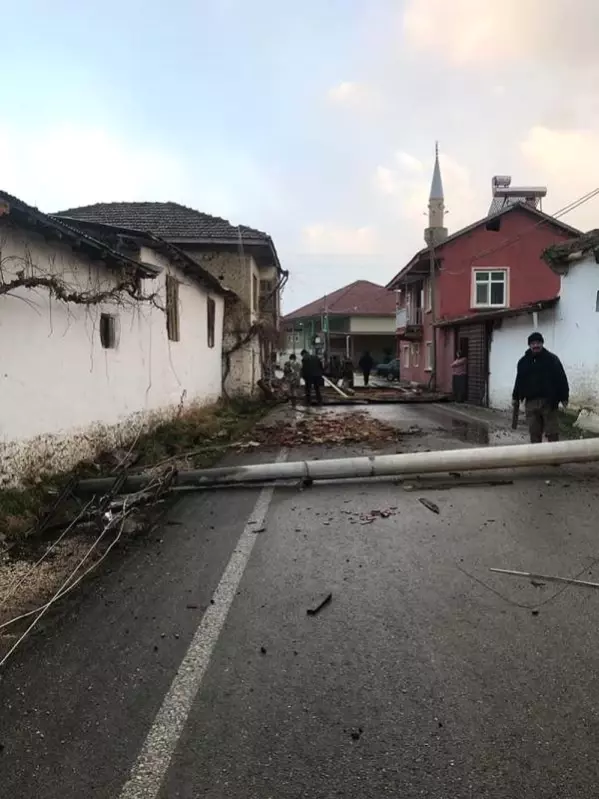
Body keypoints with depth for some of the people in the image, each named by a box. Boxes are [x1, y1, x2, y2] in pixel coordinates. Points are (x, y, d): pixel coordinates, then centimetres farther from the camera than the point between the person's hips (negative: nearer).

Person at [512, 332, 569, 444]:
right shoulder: (523, 361, 10)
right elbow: (519, 380, 16)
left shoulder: (552, 359, -1)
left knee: (552, 433, 1)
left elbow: (561, 379, -3)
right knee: (534, 433, 7)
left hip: (549, 402, -3)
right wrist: (516, 397, 16)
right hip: (531, 402, 3)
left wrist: (564, 397, -8)